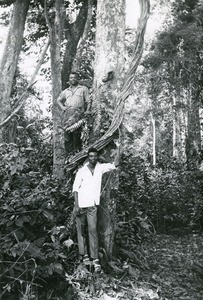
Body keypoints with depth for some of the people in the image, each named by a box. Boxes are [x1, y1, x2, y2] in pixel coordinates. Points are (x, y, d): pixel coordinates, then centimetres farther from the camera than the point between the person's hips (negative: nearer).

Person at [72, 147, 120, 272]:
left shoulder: (100, 168, 4)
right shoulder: (82, 171, -3)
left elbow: (115, 165, -5)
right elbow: (75, 189, -2)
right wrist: (76, 205, -10)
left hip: (92, 205, 1)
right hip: (81, 205, -1)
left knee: (93, 230, -4)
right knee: (81, 230, 7)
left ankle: (95, 258, -3)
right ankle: (84, 255, 19)